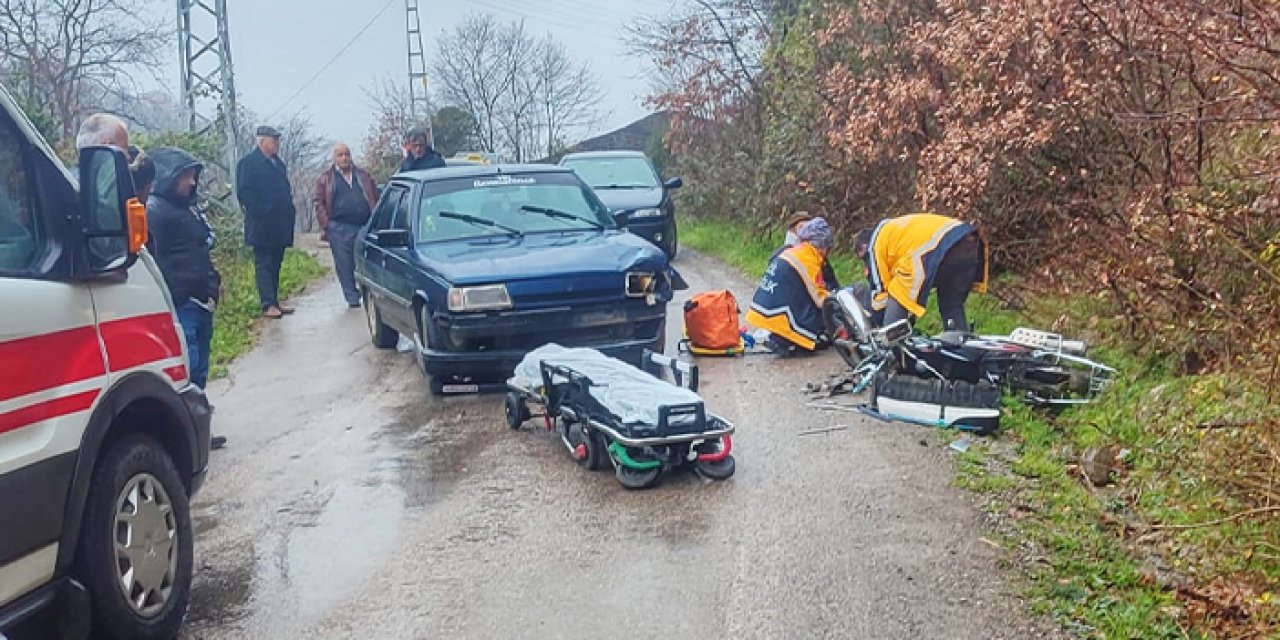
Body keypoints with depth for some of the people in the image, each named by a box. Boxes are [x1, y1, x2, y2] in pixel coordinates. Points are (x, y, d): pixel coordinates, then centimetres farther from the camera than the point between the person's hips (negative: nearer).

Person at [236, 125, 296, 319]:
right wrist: (258, 213, -16)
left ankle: (274, 302, 16)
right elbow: (244, 192, -12)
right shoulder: (248, 163, -5)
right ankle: (268, 305, -7)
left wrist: (290, 209, 12)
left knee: (275, 265, 11)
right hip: (262, 226, -8)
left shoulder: (278, 163, 19)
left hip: (280, 226, 8)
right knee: (263, 264, -5)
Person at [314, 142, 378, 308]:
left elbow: (376, 199, 15)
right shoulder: (325, 179, 10)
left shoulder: (363, 176, 16)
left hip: (365, 226, 2)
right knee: (345, 266, -1)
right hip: (339, 230, -1)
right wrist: (325, 225, -6)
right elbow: (319, 203, 5)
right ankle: (353, 299, 7)